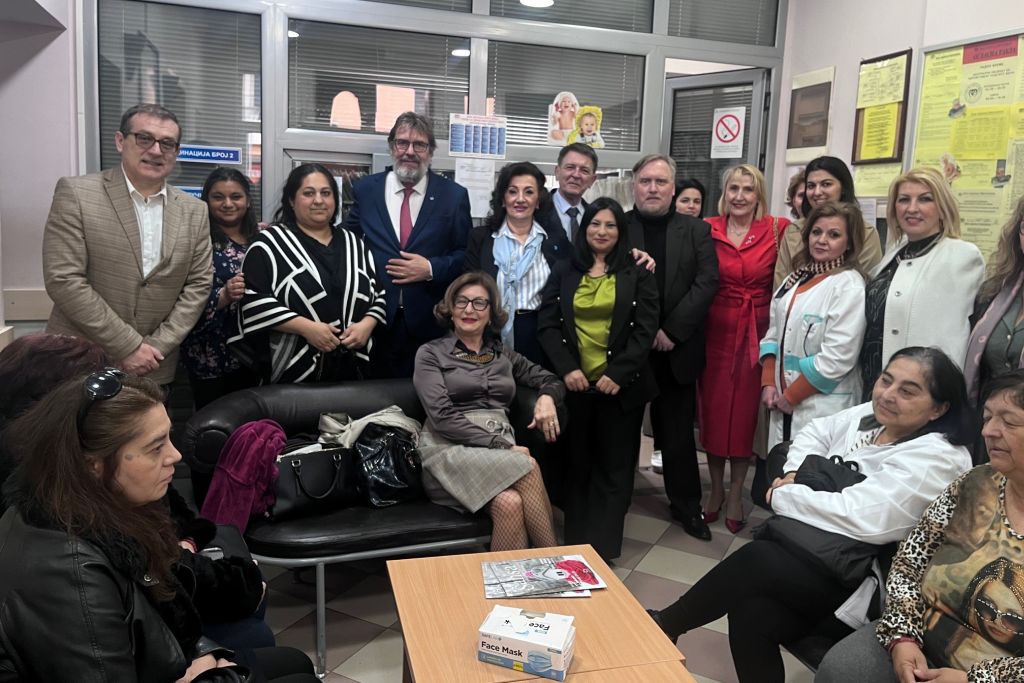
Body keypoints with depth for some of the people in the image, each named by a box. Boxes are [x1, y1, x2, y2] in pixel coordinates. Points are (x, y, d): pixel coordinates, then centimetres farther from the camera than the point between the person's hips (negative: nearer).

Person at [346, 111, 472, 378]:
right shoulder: (365, 190, 6)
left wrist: (432, 269, -12)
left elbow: (468, 254, 2)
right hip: (376, 319, 1)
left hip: (430, 323, -1)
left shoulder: (454, 195, 2)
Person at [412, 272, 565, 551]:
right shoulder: (431, 353, 7)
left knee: (510, 503, -33)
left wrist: (547, 397, 1)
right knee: (528, 466, -31)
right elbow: (442, 417, -6)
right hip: (450, 449, -4)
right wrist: (502, 445, -14)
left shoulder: (503, 354, 22)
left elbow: (550, 380, 28)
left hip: (500, 449, 4)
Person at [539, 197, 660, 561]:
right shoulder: (564, 272, 8)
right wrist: (566, 368, -12)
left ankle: (602, 547, 8)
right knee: (576, 464, 8)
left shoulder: (638, 274, 4)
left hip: (621, 386, -1)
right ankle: (574, 543, 17)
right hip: (574, 383, 2)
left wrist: (618, 373, -14)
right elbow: (548, 324, 2)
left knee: (613, 467, 2)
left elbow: (645, 329, -4)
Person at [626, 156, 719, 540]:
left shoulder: (696, 230, 5)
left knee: (678, 429, 9)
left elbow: (707, 282, -4)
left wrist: (671, 331, -13)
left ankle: (686, 504, 22)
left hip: (677, 348, 1)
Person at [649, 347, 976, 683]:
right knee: (750, 613, -20)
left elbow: (856, 517, -27)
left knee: (754, 560, -25)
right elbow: (815, 433, 20)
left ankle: (663, 625, -6)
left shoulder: (937, 458, -18)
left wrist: (782, 495, -13)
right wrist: (793, 475, -1)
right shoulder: (871, 415, 7)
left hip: (856, 582, -8)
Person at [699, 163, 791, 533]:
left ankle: (736, 494, 23)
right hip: (715, 332, 1)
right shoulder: (708, 230, 0)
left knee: (745, 411, 7)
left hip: (755, 333, -1)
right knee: (712, 409, 8)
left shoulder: (778, 229, -1)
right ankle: (716, 488, 26)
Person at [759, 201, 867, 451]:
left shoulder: (849, 285, -11)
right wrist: (768, 383, 2)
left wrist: (792, 396, -11)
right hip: (782, 401, 6)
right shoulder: (797, 278, 11)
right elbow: (774, 333, 13)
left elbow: (837, 357, -17)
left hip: (822, 405, -6)